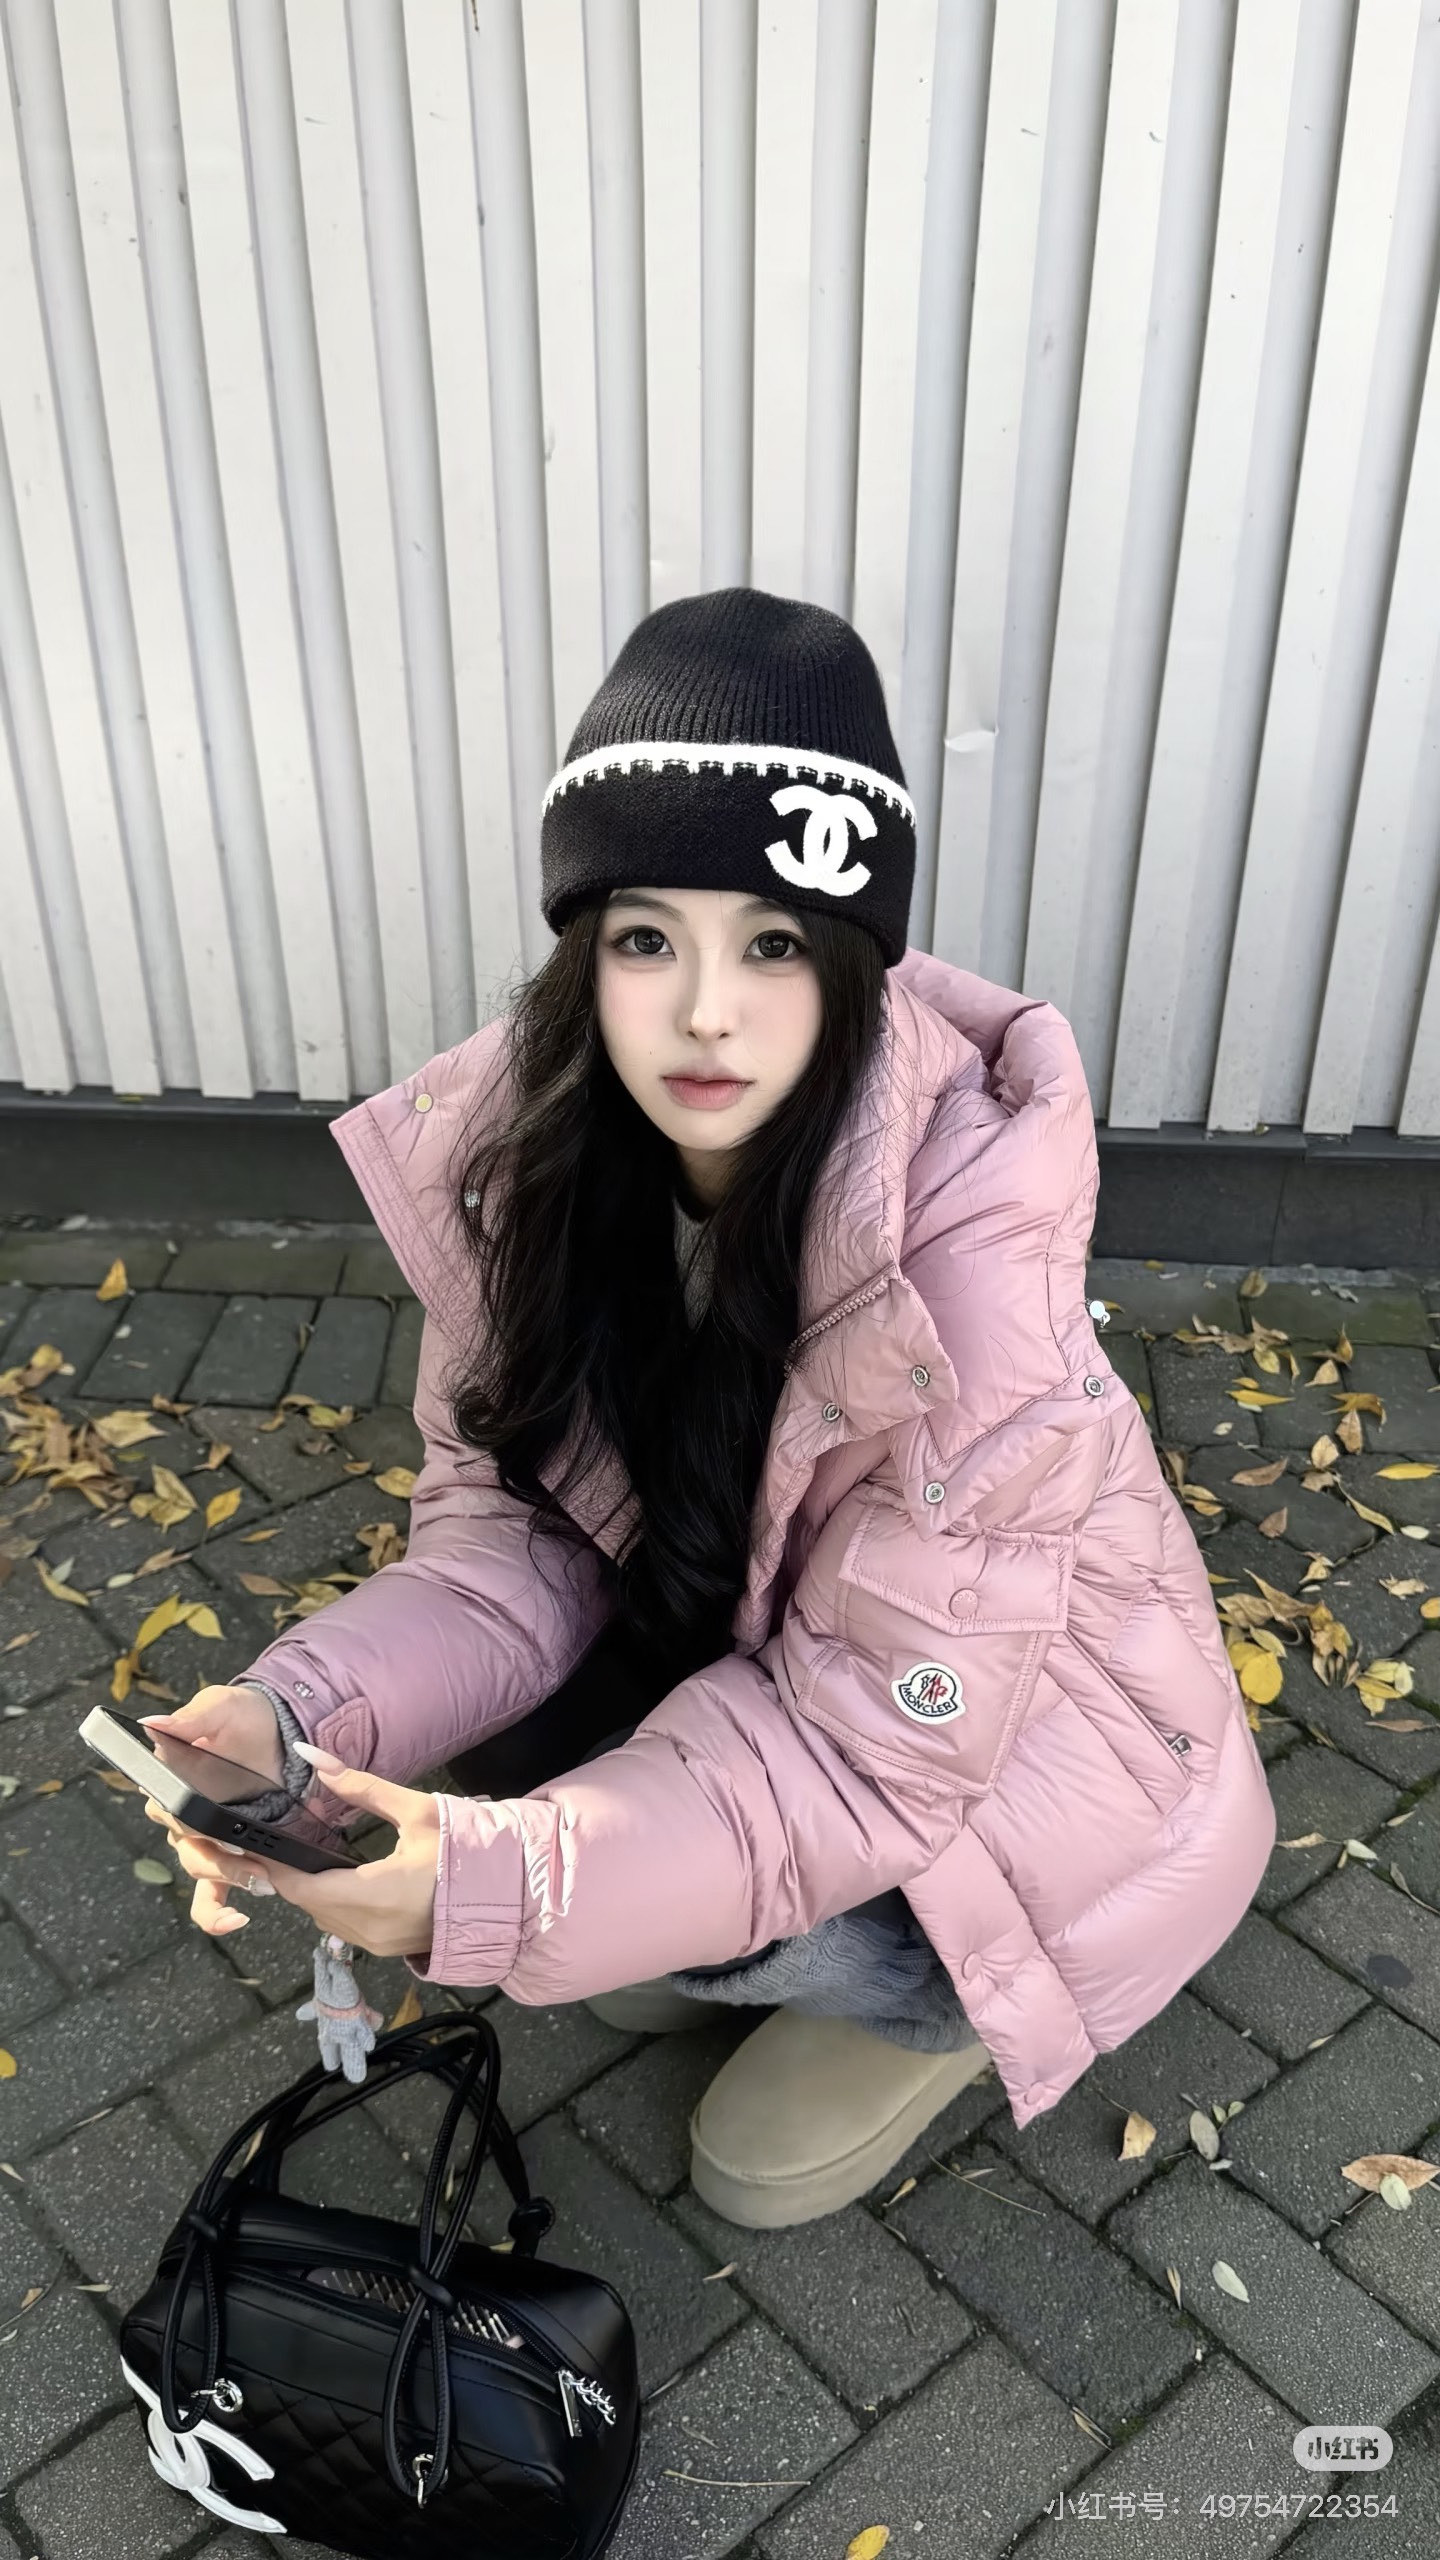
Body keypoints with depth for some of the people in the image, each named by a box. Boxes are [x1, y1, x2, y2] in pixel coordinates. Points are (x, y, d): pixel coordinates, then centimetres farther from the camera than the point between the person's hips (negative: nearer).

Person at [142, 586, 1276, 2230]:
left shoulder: (968, 1243, -35)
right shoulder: (530, 1141, -18)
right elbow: (505, 1520, -11)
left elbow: (883, 1727, -29)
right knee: (458, 1787, -15)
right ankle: (715, 1928, 12)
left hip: (1002, 1730, -5)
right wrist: (303, 1716, -30)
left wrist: (513, 1883, -40)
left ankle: (948, 1990, 10)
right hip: (729, 1637, 5)